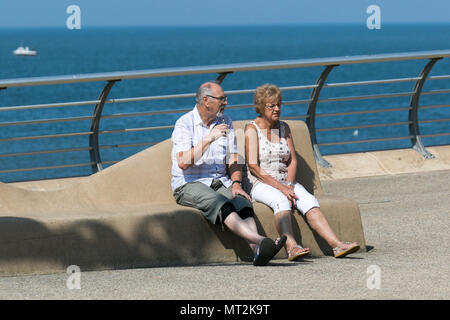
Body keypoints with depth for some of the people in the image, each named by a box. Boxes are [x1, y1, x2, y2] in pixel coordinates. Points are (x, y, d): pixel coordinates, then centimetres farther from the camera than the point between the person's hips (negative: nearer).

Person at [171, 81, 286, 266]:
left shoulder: (225, 122, 15)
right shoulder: (184, 124, -4)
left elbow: (233, 159, 15)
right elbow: (183, 163, -17)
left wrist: (236, 183, -4)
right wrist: (209, 139, -19)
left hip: (219, 183, 5)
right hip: (189, 185, -5)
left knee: (242, 203, -28)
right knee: (218, 203, -36)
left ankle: (257, 251, -51)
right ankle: (259, 240, -55)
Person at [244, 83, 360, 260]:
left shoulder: (284, 127, 15)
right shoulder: (252, 128, -3)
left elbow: (292, 161, 11)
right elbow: (253, 166, -11)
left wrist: (289, 185, -9)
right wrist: (280, 187, -17)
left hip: (285, 182, 5)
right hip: (260, 184, -5)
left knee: (308, 200, -24)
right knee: (281, 200, -37)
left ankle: (336, 245, -39)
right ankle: (291, 247, -56)